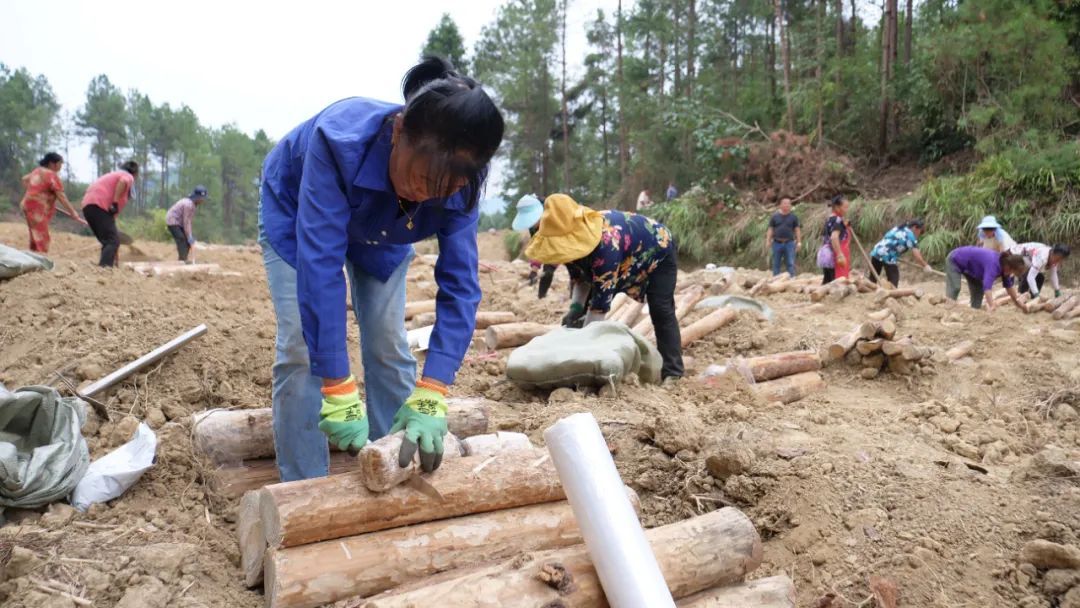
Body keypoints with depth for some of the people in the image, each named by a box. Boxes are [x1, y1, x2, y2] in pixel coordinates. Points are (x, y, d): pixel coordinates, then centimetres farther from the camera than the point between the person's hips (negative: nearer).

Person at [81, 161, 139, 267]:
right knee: (113, 241, -13)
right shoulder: (128, 176, 8)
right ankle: (104, 268, -28)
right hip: (98, 206, -9)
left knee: (107, 241, 16)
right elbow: (123, 182, -20)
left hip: (88, 205, 9)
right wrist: (115, 203, -20)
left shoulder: (114, 175, 34)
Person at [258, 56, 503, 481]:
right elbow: (319, 265, -47)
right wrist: (338, 390, -49)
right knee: (300, 349, -12)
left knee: (388, 346, -1)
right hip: (295, 212, -3)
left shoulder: (456, 180, -32)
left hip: (380, 231, 3)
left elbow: (459, 283, -34)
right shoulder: (342, 140, -44)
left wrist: (431, 392, -45)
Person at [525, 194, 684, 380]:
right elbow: (579, 277, -7)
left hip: (658, 249, -7)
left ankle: (672, 372, -12)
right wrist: (576, 306, -25)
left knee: (661, 310, -16)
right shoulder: (572, 236, -21)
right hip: (627, 259, 8)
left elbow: (602, 298, -43)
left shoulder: (606, 242, -46)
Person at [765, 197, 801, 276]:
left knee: (791, 263, -6)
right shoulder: (775, 217, 6)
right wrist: (768, 241, -3)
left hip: (789, 243, -1)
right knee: (776, 264, 6)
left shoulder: (793, 217, 7)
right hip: (777, 243, 1)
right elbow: (770, 229, 5)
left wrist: (799, 242, -1)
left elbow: (797, 230, 6)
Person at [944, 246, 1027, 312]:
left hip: (968, 265, 9)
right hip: (955, 260, -9)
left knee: (978, 289, 3)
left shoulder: (1004, 264, -11)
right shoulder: (993, 264, -39)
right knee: (954, 288, -24)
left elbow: (1009, 285, 5)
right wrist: (991, 307, -60)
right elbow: (987, 286, -52)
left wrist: (1019, 304, 12)